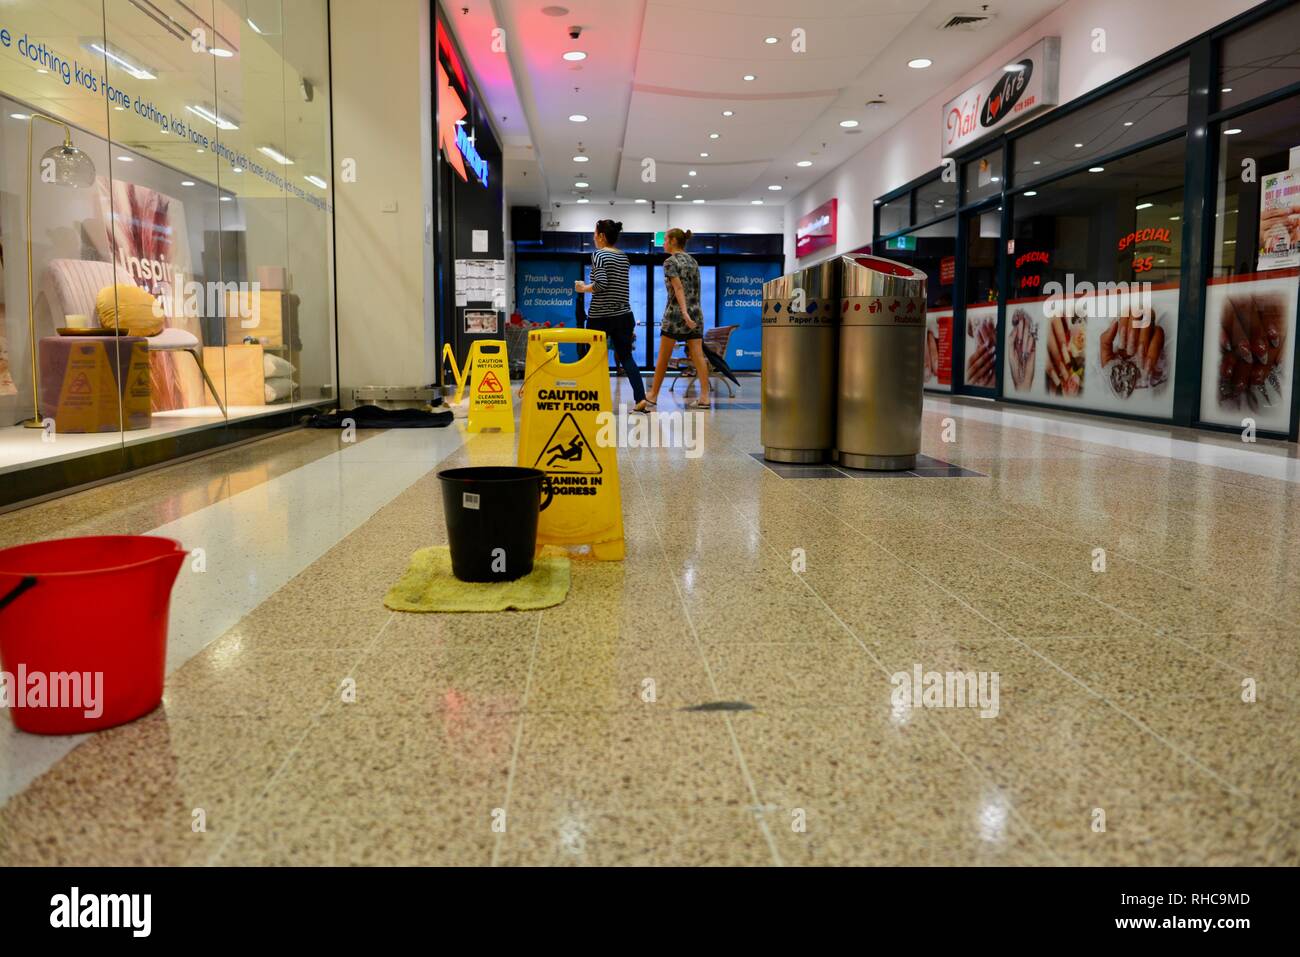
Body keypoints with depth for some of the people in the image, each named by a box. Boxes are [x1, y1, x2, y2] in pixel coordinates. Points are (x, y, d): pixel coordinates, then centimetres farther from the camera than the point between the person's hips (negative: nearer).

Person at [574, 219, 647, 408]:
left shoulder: (599, 255, -9)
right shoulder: (624, 256, 12)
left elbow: (601, 284, -20)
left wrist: (584, 288, -4)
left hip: (600, 316, -6)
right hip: (623, 315, 6)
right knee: (626, 356, 8)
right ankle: (641, 398, -4)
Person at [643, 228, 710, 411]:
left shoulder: (670, 262, -6)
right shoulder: (693, 261, 14)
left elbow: (678, 288, -16)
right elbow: (694, 288, 15)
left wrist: (684, 313, -23)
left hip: (675, 313, -6)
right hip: (696, 312, 6)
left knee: (663, 358, 2)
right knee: (698, 356, 0)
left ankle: (652, 397, 9)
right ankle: (704, 398, -6)